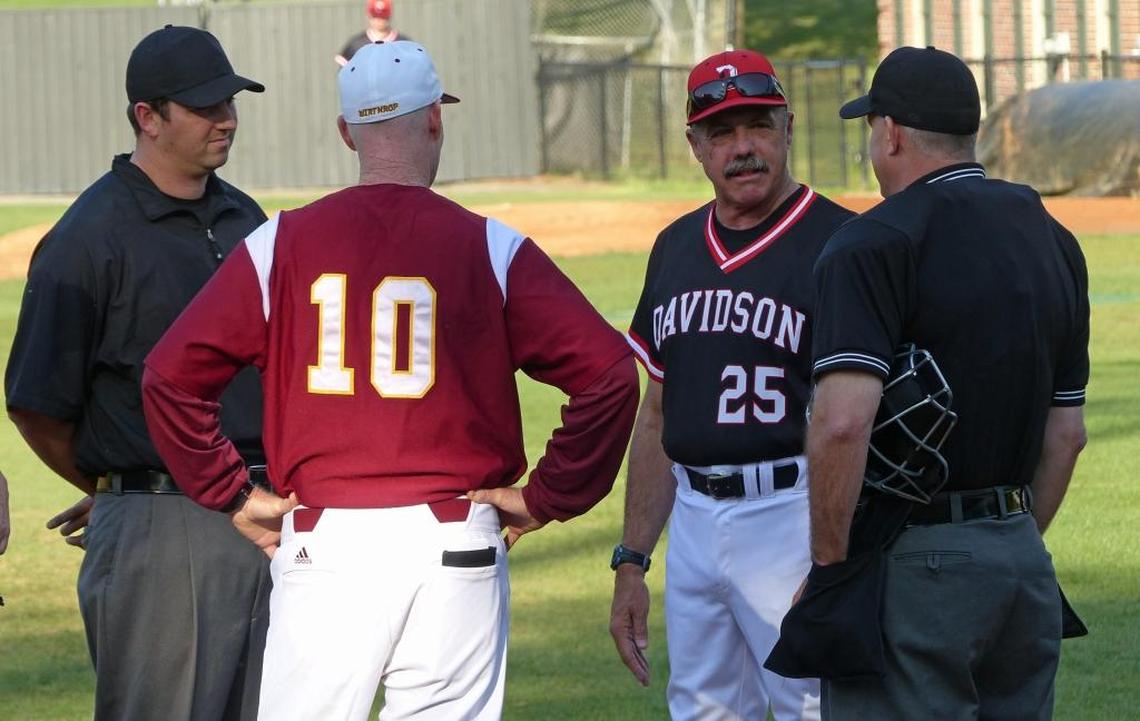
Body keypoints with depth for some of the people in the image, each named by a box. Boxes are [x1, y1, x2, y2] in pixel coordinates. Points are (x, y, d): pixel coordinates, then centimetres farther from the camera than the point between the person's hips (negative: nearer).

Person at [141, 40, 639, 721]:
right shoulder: (489, 247, -1)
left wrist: (232, 493, 6)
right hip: (456, 546, -1)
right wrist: (547, 497, 1)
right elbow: (609, 373, -9)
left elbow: (171, 375, -2)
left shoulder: (283, 243, 2)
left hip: (321, 541, 1)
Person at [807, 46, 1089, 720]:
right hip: (1023, 558, 7)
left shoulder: (875, 245, -12)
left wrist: (828, 567, -15)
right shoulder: (1052, 241, 12)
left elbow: (842, 423, -24)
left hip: (912, 564, -7)